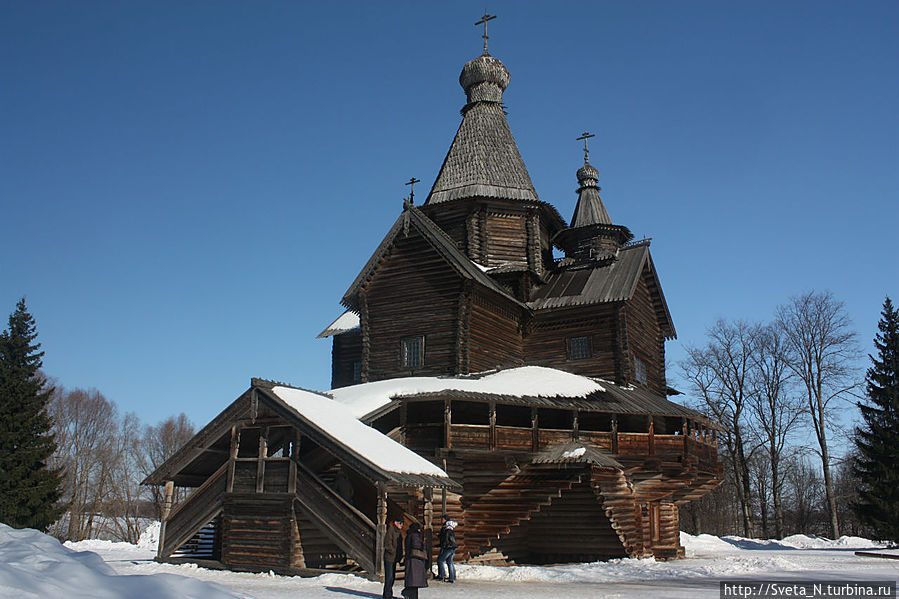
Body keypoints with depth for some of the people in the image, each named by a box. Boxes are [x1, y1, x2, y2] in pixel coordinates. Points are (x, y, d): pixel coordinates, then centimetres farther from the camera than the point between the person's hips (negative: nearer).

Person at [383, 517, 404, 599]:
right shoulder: (391, 530, -14)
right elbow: (387, 544, -17)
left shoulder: (399, 531, 12)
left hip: (395, 558, 8)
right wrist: (394, 552, -16)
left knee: (393, 577, 13)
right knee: (389, 577, -6)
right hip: (389, 556, -8)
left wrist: (400, 556, 11)